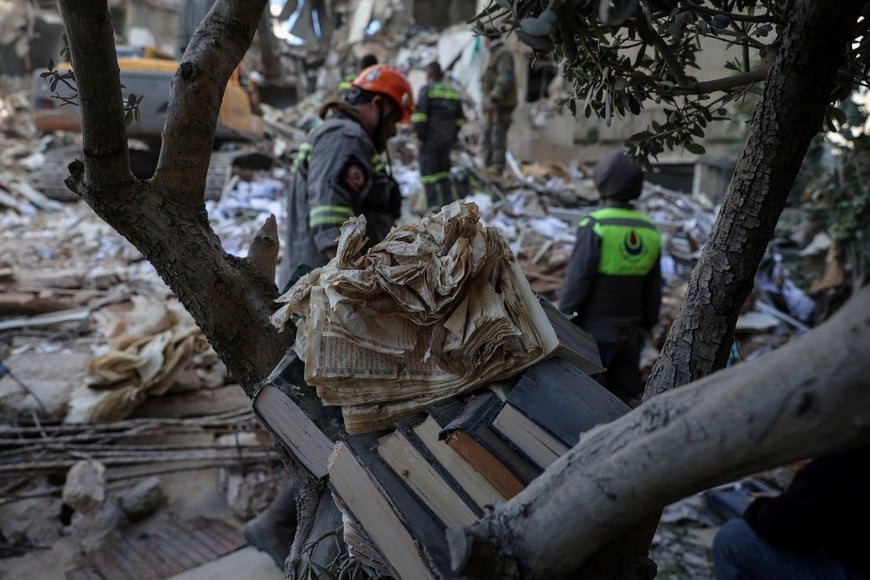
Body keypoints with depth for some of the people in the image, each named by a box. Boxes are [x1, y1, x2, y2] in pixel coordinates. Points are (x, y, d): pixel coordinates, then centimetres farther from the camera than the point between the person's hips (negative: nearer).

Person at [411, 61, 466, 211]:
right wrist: (452, 136, 17)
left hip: (430, 138, -6)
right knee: (443, 170, 17)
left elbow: (420, 115, -16)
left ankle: (433, 205, -8)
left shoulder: (427, 90, -8)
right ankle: (448, 203, 18)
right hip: (447, 139, 6)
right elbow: (460, 119, 13)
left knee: (428, 171, -2)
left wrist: (419, 135, -10)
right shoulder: (453, 92, 11)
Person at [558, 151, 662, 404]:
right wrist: (646, 327, 20)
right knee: (623, 399, 14)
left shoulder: (596, 226, -15)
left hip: (594, 331, -6)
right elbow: (653, 291, 10)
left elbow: (577, 280, -16)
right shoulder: (650, 230, 5)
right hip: (631, 332, 6)